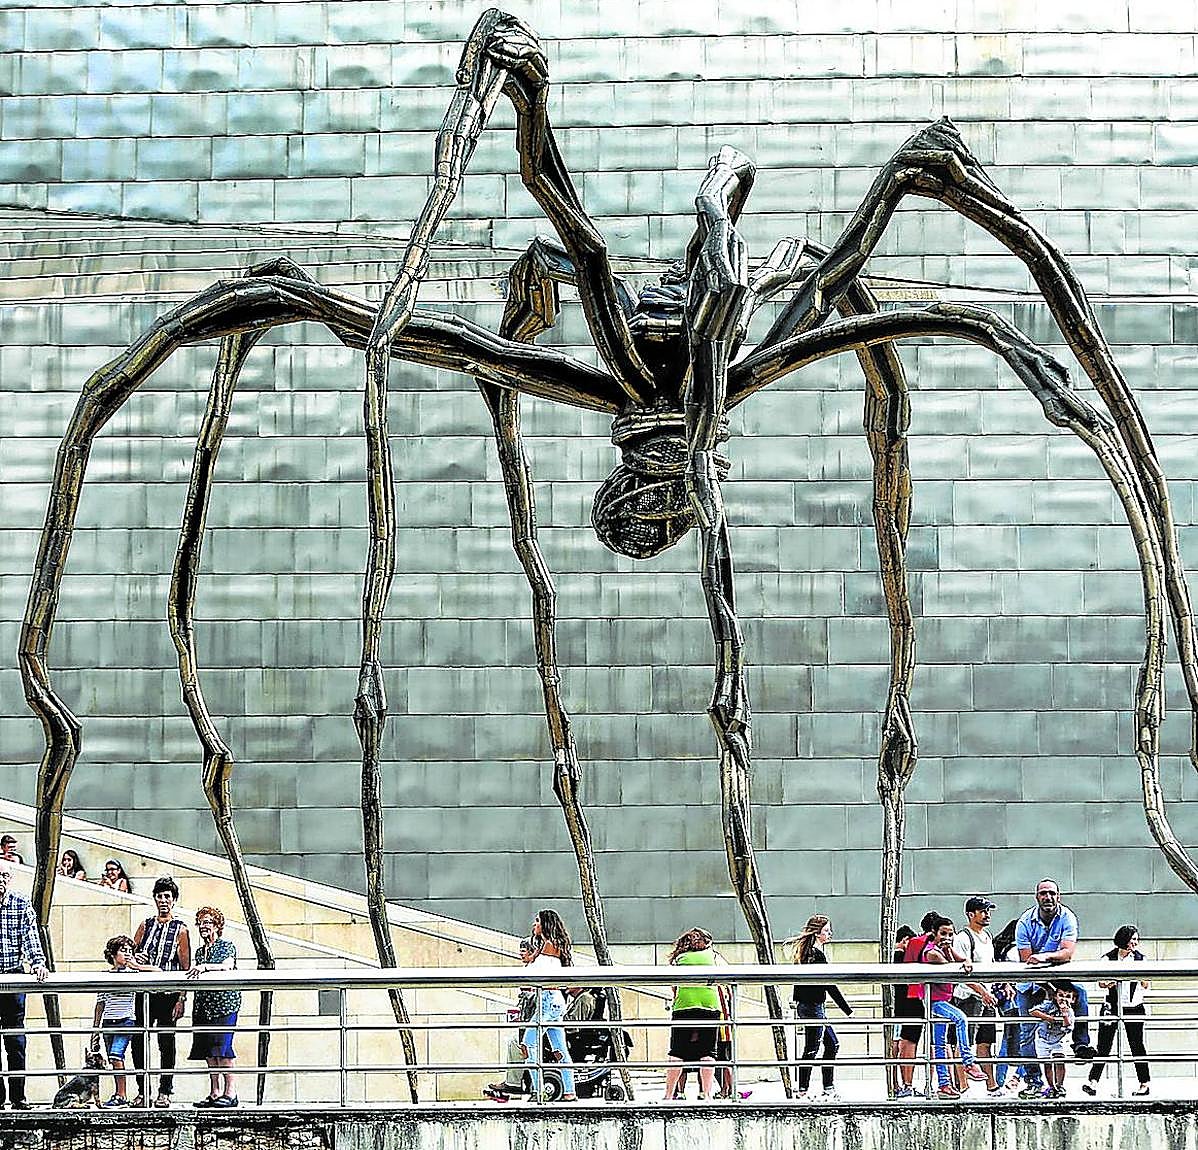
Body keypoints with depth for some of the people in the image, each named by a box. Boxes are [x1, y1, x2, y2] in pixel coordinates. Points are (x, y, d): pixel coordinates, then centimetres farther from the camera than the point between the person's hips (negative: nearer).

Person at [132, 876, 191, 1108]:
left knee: (166, 1043, 0)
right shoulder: (145, 926, 14)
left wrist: (181, 999, -8)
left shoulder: (180, 929, 2)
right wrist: (135, 958, -6)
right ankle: (142, 1091, 9)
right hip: (145, 991, 4)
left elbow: (186, 967, -1)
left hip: (168, 993, -4)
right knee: (138, 1042, 1)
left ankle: (165, 1092, 5)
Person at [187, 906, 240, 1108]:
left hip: (224, 1003, -7)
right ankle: (214, 1093, 6)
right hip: (203, 1004, 7)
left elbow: (227, 966, -18)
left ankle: (229, 1093, -12)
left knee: (222, 1047, -13)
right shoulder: (200, 951, 20)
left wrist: (205, 967, -29)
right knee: (209, 1050, 4)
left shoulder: (226, 946, 0)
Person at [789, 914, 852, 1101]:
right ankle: (802, 1092, 0)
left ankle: (829, 1089, 15)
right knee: (811, 1049, -4)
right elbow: (830, 986, -17)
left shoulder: (806, 952, 12)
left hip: (804, 1005, 10)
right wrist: (848, 1011, -13)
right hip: (813, 1007, -10)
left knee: (832, 1044, 14)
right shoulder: (818, 954, -17)